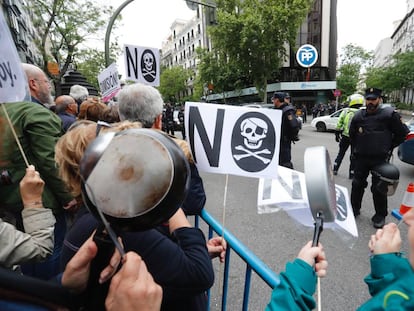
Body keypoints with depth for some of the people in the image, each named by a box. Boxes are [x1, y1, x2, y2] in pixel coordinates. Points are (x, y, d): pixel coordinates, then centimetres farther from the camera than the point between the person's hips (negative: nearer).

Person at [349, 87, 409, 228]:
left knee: (379, 188, 3)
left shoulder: (389, 114, -7)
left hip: (380, 159, -3)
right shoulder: (358, 116, 5)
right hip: (360, 158, 4)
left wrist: (389, 147, 5)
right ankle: (354, 208, 29)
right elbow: (352, 135, 19)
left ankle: (380, 215, 20)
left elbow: (402, 133, 4)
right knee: (357, 184, 12)